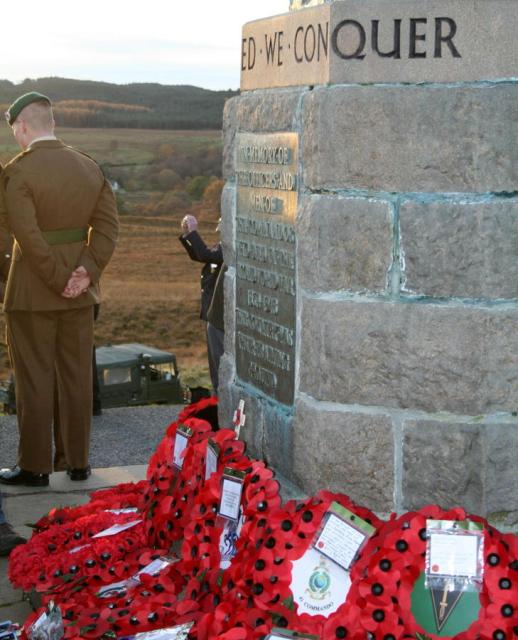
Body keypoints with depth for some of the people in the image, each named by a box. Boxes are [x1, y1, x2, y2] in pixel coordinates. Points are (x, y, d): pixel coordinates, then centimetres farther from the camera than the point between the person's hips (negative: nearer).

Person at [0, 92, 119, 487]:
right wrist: (87, 271, -9)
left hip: (32, 291, -5)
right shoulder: (89, 167, 4)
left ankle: (35, 466, 13)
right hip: (80, 291, 5)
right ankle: (79, 462, 20)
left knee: (34, 379, 5)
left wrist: (59, 280, -15)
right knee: (77, 377, 13)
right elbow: (108, 225, -1)